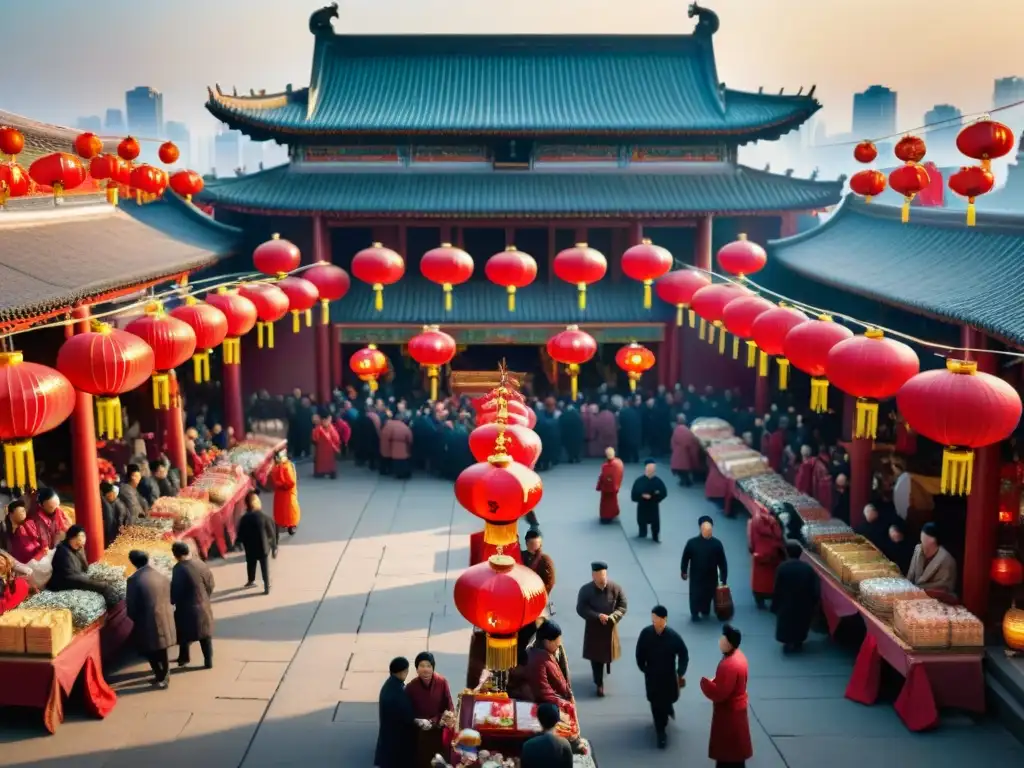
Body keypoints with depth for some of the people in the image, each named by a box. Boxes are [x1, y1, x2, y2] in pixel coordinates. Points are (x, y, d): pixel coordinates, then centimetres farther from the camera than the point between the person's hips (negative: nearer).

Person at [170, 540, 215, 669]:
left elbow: (175, 591, -17)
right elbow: (210, 585, 5)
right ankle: (208, 661, 17)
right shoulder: (201, 564, -2)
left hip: (186, 608, -5)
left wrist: (171, 602, 2)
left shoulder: (179, 569, -21)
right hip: (203, 606, 5)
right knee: (205, 634, 14)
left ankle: (184, 658, 28)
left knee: (185, 634, 15)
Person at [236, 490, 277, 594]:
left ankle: (251, 581, 47)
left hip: (250, 548, 2)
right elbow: (272, 534, -12)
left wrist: (245, 544, 13)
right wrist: (274, 548, 2)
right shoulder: (265, 517, -21)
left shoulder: (244, 519, -17)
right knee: (265, 567, 15)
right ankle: (267, 587, 21)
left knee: (250, 565, 26)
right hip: (263, 547, -2)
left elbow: (240, 535, -8)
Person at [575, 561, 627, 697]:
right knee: (595, 657, 6)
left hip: (610, 627, 1)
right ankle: (599, 684, 21)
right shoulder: (585, 590, -18)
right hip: (593, 628, -1)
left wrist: (612, 617, -24)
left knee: (608, 653, 21)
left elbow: (622, 607, -8)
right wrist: (598, 616, -27)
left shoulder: (615, 588, -15)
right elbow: (581, 609, -16)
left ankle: (607, 666, 54)